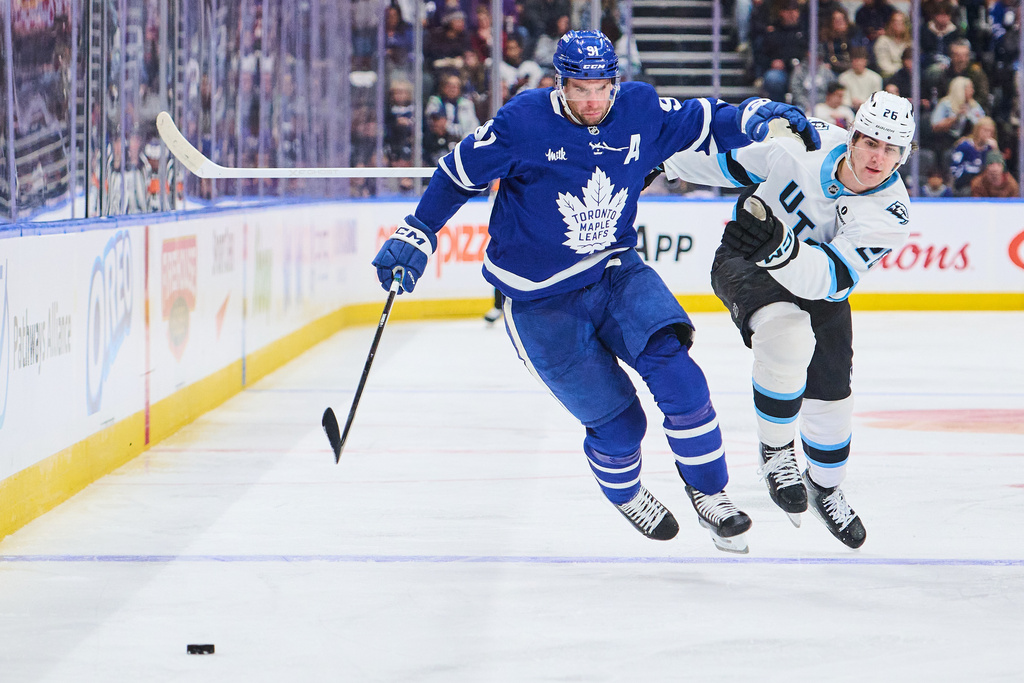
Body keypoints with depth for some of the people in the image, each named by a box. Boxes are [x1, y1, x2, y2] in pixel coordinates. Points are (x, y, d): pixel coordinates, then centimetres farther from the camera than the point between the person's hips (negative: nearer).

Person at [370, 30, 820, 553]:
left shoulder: (639, 109, -5)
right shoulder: (523, 122, -17)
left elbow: (700, 124, 11)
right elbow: (460, 174, -5)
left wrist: (755, 117, -6)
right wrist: (415, 237, -6)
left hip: (616, 274, 3)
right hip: (540, 302, -3)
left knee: (673, 369, -22)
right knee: (616, 421, -5)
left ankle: (709, 492, -3)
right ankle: (623, 494, 30)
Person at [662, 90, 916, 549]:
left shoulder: (890, 213, -26)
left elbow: (831, 278, -39)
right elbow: (737, 162, -3)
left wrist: (781, 247, -57)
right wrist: (668, 165, 5)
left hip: (818, 287, 2)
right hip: (746, 264, -2)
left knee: (830, 397, 2)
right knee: (787, 335, -32)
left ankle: (825, 488, 34)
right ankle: (775, 452, -12)